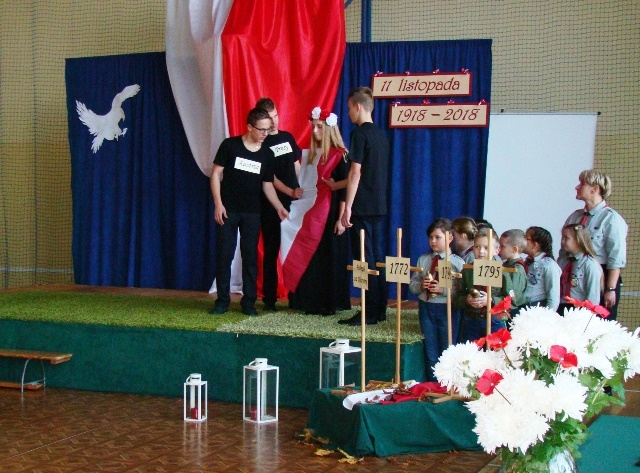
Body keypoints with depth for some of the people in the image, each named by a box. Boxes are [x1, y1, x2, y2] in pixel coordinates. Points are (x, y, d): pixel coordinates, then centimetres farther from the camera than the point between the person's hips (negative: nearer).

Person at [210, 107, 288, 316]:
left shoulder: (267, 154, 5)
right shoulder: (230, 145, -4)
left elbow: (267, 185, 9)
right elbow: (216, 174, -2)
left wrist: (279, 206, -7)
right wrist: (218, 204, -9)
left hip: (252, 213, 2)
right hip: (228, 210, -2)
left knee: (250, 256, 3)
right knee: (224, 255, 0)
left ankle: (249, 301, 10)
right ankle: (222, 300, 8)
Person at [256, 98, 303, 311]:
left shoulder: (288, 137, 13)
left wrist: (300, 190, 8)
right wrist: (290, 191, -19)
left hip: (292, 203, 5)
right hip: (271, 204, -5)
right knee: (271, 250, 0)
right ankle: (269, 297, 6)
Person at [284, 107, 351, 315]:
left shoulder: (339, 155, -8)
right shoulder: (312, 154, 14)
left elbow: (345, 188, -12)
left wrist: (341, 218, -16)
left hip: (331, 212, -7)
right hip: (315, 210, 7)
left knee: (330, 257, -2)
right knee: (311, 256, 6)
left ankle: (331, 304, 5)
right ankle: (314, 302, 13)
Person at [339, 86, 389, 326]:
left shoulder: (360, 133, -11)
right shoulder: (381, 135, 15)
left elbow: (356, 173, -17)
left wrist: (347, 207, -16)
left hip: (363, 207, -8)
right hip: (379, 206, 8)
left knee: (365, 260, -5)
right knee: (376, 257, 12)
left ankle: (370, 313, -3)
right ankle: (380, 310, 16)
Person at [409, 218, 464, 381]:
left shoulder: (457, 262, -7)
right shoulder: (423, 259, 7)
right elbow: (412, 284, 10)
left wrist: (443, 290, -24)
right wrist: (420, 285, -11)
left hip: (447, 308, -4)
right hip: (426, 307, 4)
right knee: (430, 352, 12)